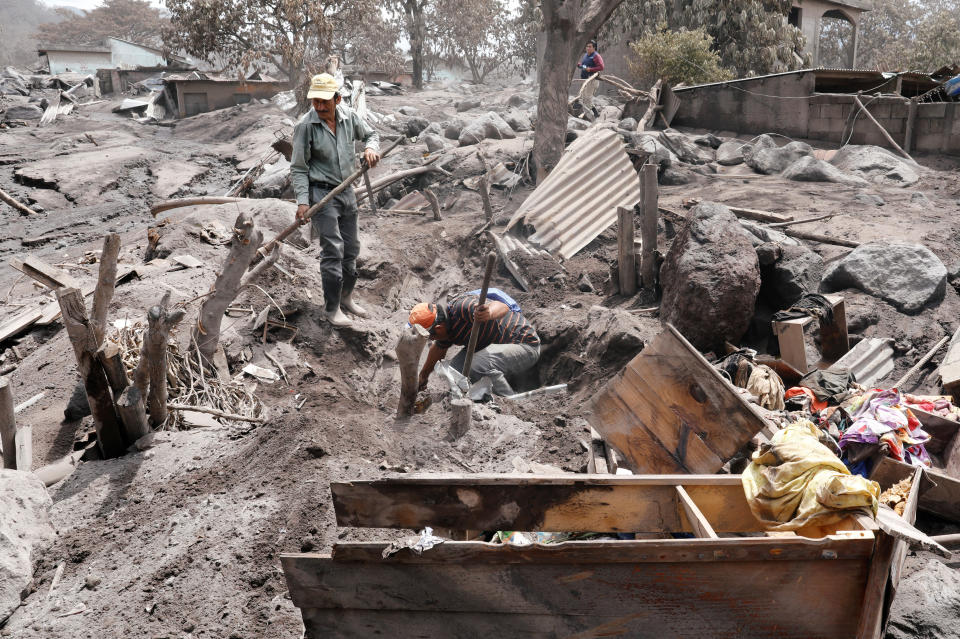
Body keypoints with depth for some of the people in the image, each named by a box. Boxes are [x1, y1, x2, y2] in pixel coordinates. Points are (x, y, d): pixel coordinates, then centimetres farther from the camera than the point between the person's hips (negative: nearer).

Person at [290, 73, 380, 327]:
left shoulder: (349, 117, -2)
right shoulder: (305, 126, -14)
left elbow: (371, 134, 17)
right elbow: (298, 168, -11)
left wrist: (370, 148, -5)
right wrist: (302, 201, -20)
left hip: (347, 191, 6)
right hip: (322, 193, -6)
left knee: (351, 249, 13)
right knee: (333, 250, -10)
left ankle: (346, 296, 30)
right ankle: (331, 308, 1)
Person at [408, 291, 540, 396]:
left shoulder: (462, 306, -30)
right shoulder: (446, 324, 0)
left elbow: (502, 307, -44)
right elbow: (439, 348, 21)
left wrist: (490, 313, -66)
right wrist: (424, 374, 34)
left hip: (525, 346, -9)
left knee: (478, 365, -33)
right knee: (456, 371, -5)